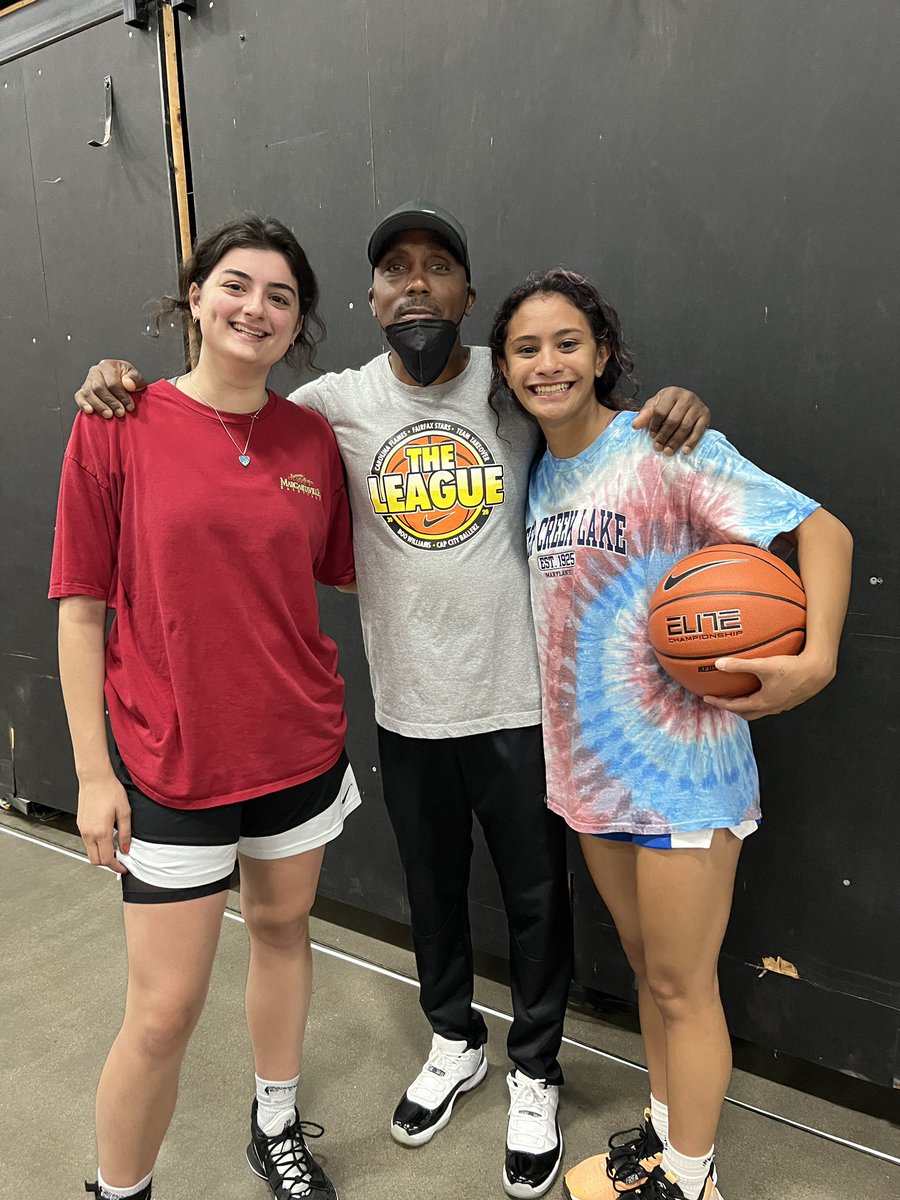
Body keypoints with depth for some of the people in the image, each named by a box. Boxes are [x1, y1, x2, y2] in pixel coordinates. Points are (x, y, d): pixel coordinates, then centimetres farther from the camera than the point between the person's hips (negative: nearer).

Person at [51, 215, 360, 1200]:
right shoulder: (118, 427, -8)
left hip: (301, 745, 4)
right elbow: (81, 609, -7)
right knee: (165, 1011, 5)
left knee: (282, 927, 22)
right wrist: (93, 771, -8)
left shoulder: (312, 438, 1)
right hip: (171, 763, -4)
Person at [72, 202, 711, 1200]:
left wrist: (675, 407, -15)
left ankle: (534, 1073, 42)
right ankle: (454, 1042, 50)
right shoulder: (337, 402, -2)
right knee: (431, 890, 21)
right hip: (407, 707, 2)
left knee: (536, 896, 15)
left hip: (518, 699, -1)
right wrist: (124, 385, -12)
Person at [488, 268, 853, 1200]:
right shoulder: (541, 475, 8)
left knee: (683, 985, 10)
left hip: (680, 764, -6)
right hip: (589, 763, 7)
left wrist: (816, 658, -31)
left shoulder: (664, 449, -13)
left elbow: (822, 530, -17)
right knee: (644, 965, 22)